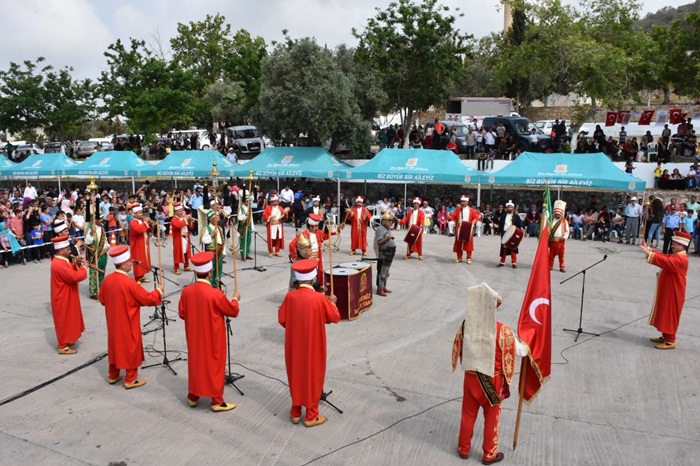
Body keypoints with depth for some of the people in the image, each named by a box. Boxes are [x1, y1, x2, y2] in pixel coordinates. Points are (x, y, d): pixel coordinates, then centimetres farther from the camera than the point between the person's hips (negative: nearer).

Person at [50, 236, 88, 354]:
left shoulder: (60, 261, 6)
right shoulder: (59, 264, -28)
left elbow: (69, 271, 17)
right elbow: (75, 277, -32)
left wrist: (76, 264, -2)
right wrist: (83, 267, -17)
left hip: (66, 297, 11)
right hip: (63, 298, -11)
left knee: (67, 319, 22)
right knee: (64, 320, 0)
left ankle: (66, 340, 36)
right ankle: (63, 346, 11)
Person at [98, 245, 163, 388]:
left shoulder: (107, 279, -4)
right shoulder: (129, 283, -26)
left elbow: (102, 299, 10)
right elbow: (146, 298, -19)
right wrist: (158, 291, -2)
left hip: (114, 322, 7)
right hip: (128, 323, -7)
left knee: (116, 346, 20)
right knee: (131, 348, 6)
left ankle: (113, 376, 33)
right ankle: (130, 380, 16)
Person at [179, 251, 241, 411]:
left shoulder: (186, 291, -10)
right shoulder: (215, 294, -25)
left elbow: (182, 314, 3)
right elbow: (233, 311, -12)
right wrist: (235, 298, 7)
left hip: (194, 337, 5)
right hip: (213, 338, -5)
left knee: (195, 362, 20)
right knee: (214, 366, 9)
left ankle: (193, 396, 35)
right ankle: (217, 401, 19)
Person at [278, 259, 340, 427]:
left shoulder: (290, 296, -10)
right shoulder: (319, 298, -20)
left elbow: (282, 320, 0)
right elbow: (335, 318, -7)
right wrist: (332, 303, 10)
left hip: (294, 344, 4)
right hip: (314, 345, -3)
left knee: (296, 375, 17)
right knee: (313, 376, 10)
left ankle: (295, 412, 29)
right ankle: (311, 415, 20)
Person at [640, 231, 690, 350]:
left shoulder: (681, 259, -22)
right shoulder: (675, 256, 12)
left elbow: (666, 261, -36)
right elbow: (664, 258, 11)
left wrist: (649, 253, -40)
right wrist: (649, 249, 0)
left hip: (673, 294, -10)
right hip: (667, 293, 10)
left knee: (670, 316, -3)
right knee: (665, 315, 17)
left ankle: (670, 341, 4)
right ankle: (665, 337, 27)